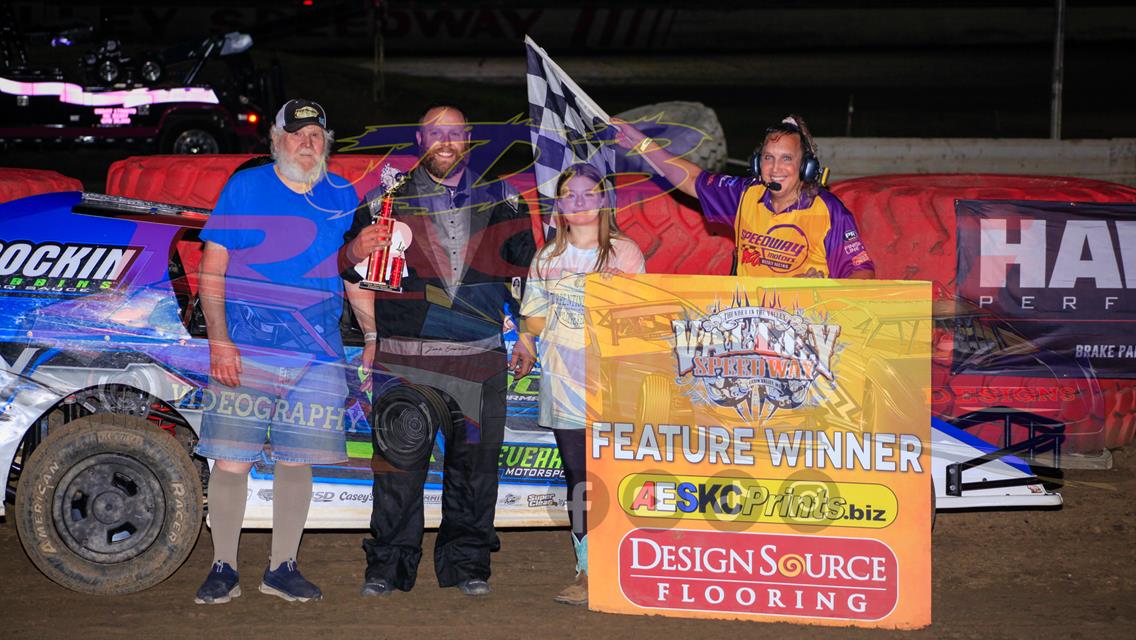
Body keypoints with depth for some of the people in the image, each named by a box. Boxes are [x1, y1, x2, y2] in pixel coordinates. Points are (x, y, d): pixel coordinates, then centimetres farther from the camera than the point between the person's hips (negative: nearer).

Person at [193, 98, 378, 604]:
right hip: (245, 347, -3)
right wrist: (219, 342, -11)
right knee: (230, 459, -2)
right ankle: (223, 569, 10)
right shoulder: (245, 188, 2)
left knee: (297, 460, 7)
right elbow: (211, 271, -2)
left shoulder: (342, 197, 11)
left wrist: (373, 338, 6)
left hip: (316, 350, 3)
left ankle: (282, 568, 18)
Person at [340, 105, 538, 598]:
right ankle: (388, 565, 7)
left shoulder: (499, 200, 11)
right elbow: (349, 270, 9)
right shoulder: (389, 199, 8)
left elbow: (523, 271, 16)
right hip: (404, 357, -1)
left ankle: (467, 564, 15)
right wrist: (355, 252, -15)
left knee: (473, 461, 4)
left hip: (478, 357, 1)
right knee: (398, 461, -3)